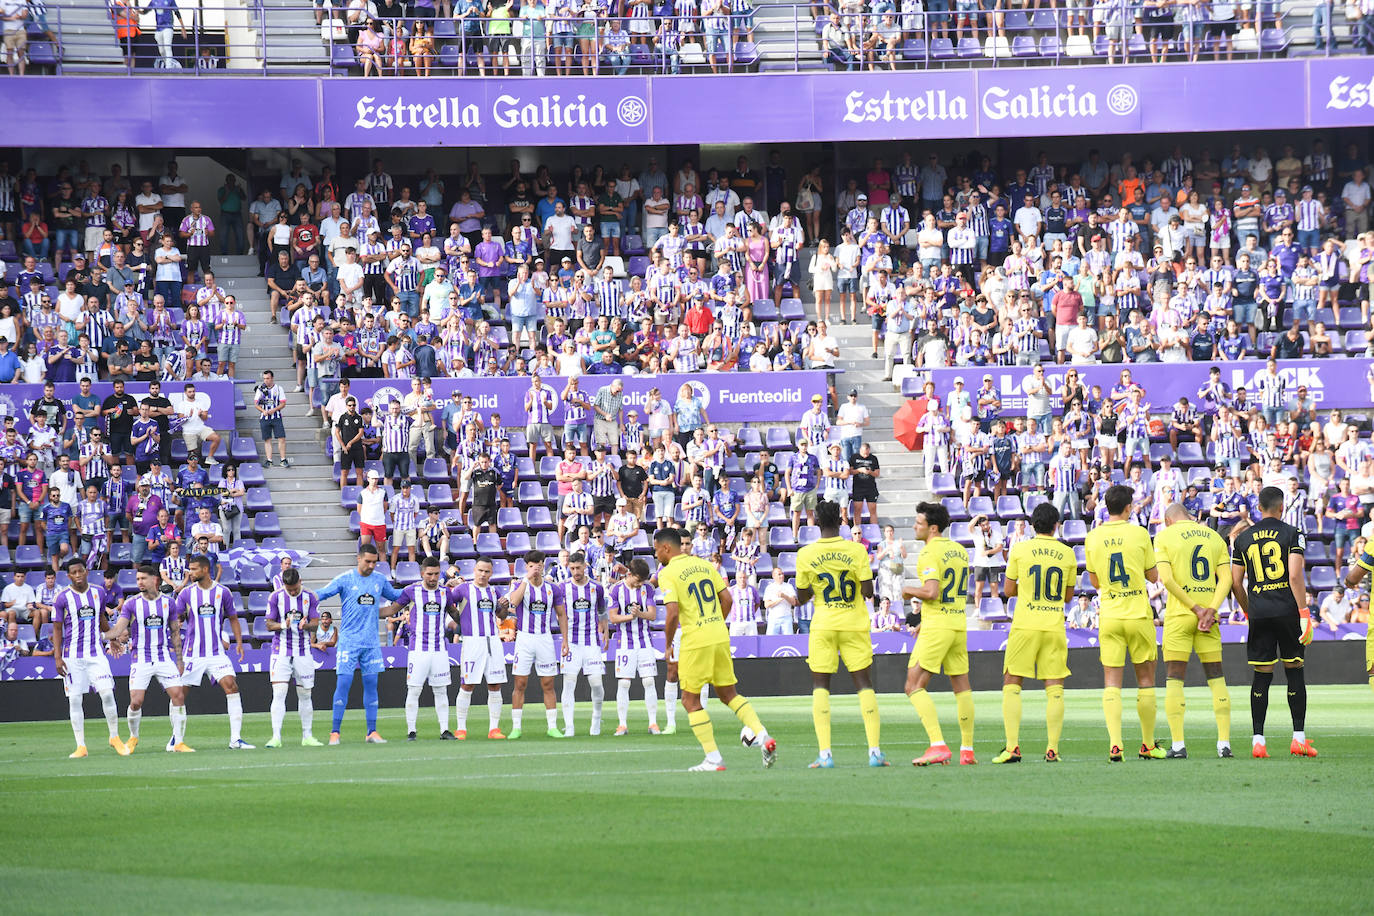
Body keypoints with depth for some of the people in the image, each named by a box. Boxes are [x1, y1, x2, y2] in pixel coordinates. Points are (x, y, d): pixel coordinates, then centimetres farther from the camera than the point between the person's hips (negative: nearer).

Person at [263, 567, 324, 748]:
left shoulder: (310, 597, 0)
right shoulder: (276, 597, -3)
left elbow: (315, 624, -1)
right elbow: (269, 624, 0)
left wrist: (306, 625, -25)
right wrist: (284, 625, -22)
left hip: (303, 652, 2)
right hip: (281, 651, -2)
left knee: (305, 695, 7)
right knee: (278, 694, -12)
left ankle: (307, 736, 17)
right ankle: (276, 737, -14)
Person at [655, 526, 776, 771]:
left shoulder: (668, 574, -7)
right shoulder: (703, 565, 12)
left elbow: (673, 614, -17)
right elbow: (726, 599, 11)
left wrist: (668, 646, -5)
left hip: (695, 641, -6)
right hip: (720, 637, 6)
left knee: (690, 700, 5)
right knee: (728, 694, 18)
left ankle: (713, 758, 1)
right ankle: (761, 735, 2)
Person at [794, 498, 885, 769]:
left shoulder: (805, 554, -5)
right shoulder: (856, 550, -7)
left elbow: (802, 597, 1)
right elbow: (868, 591, -9)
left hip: (823, 625, 0)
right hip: (855, 625, 0)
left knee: (820, 686, 5)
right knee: (864, 684, 7)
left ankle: (825, 754, -6)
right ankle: (874, 750, 0)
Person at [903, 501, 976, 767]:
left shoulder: (929, 553, -13)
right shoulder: (959, 551, 13)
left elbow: (932, 592, -24)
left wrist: (909, 590, -4)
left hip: (937, 627, -8)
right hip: (959, 624, 8)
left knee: (914, 687, -6)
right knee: (961, 687, 13)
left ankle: (938, 745, -18)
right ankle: (967, 750, 16)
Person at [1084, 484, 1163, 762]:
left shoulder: (1093, 538, 0)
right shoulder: (1139, 534, -6)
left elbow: (1095, 582, 9)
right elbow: (1153, 575, 3)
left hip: (1109, 616, 1)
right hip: (1139, 614, -1)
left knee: (1111, 681, 0)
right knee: (1145, 679, 10)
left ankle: (1115, 744, -13)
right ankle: (1148, 744, 15)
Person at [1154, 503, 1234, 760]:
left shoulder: (1165, 537, -1)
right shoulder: (1214, 537, 12)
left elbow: (1166, 578, -11)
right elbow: (1226, 578, 1)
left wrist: (1195, 609, -10)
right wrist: (1211, 610, -8)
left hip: (1179, 614, -4)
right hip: (1209, 616, 4)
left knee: (1174, 680, 0)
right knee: (1216, 678, 9)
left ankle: (1178, 745, -6)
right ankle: (1224, 742, 4)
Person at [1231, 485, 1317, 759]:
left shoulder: (1243, 539, 9)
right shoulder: (1292, 534, -2)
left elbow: (1236, 584, 9)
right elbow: (1296, 577, -12)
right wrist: (1304, 613, -10)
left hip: (1259, 613, 3)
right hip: (1287, 610, -3)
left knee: (1262, 675, 5)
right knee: (1295, 673, 6)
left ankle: (1258, 740, -1)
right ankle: (1299, 738, 6)